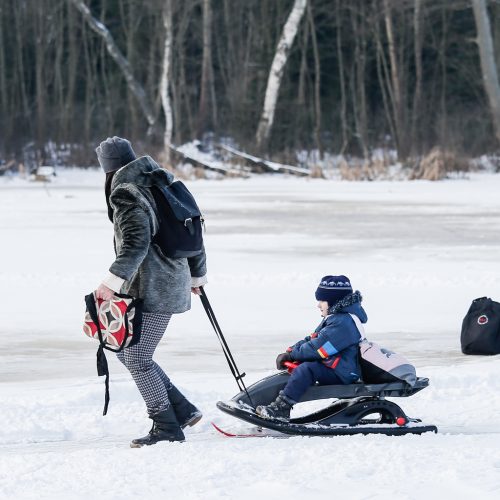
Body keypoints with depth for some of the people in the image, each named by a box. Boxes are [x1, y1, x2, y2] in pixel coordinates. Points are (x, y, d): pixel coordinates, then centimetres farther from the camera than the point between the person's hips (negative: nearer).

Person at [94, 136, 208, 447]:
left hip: (152, 290, -10)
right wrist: (197, 275, 34)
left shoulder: (127, 195, -13)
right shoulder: (160, 185, 15)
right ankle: (183, 410, 16)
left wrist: (113, 281, -34)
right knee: (125, 350, 16)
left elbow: (137, 243, -28)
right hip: (173, 282, 10)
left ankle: (167, 428, 3)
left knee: (137, 359, -2)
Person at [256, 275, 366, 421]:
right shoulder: (335, 318, 16)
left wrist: (291, 354, -16)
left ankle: (282, 408, -38)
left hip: (342, 373, -12)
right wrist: (291, 350, 3)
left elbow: (317, 348, -24)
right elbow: (313, 339, 17)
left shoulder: (342, 323, -19)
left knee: (306, 368, -30)